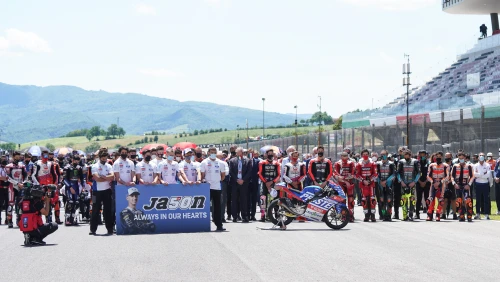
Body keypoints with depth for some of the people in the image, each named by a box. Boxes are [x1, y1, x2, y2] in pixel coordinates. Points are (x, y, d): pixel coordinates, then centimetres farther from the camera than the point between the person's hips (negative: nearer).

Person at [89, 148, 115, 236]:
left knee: (108, 210, 5)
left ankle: (110, 229, 8)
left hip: (107, 190, 3)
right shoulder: (95, 166, -3)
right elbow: (97, 178, -15)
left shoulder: (109, 166, 9)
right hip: (97, 191, -3)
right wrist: (108, 178, -8)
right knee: (95, 210, 2)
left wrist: (102, 177, -14)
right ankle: (93, 229, 8)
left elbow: (112, 177, -5)